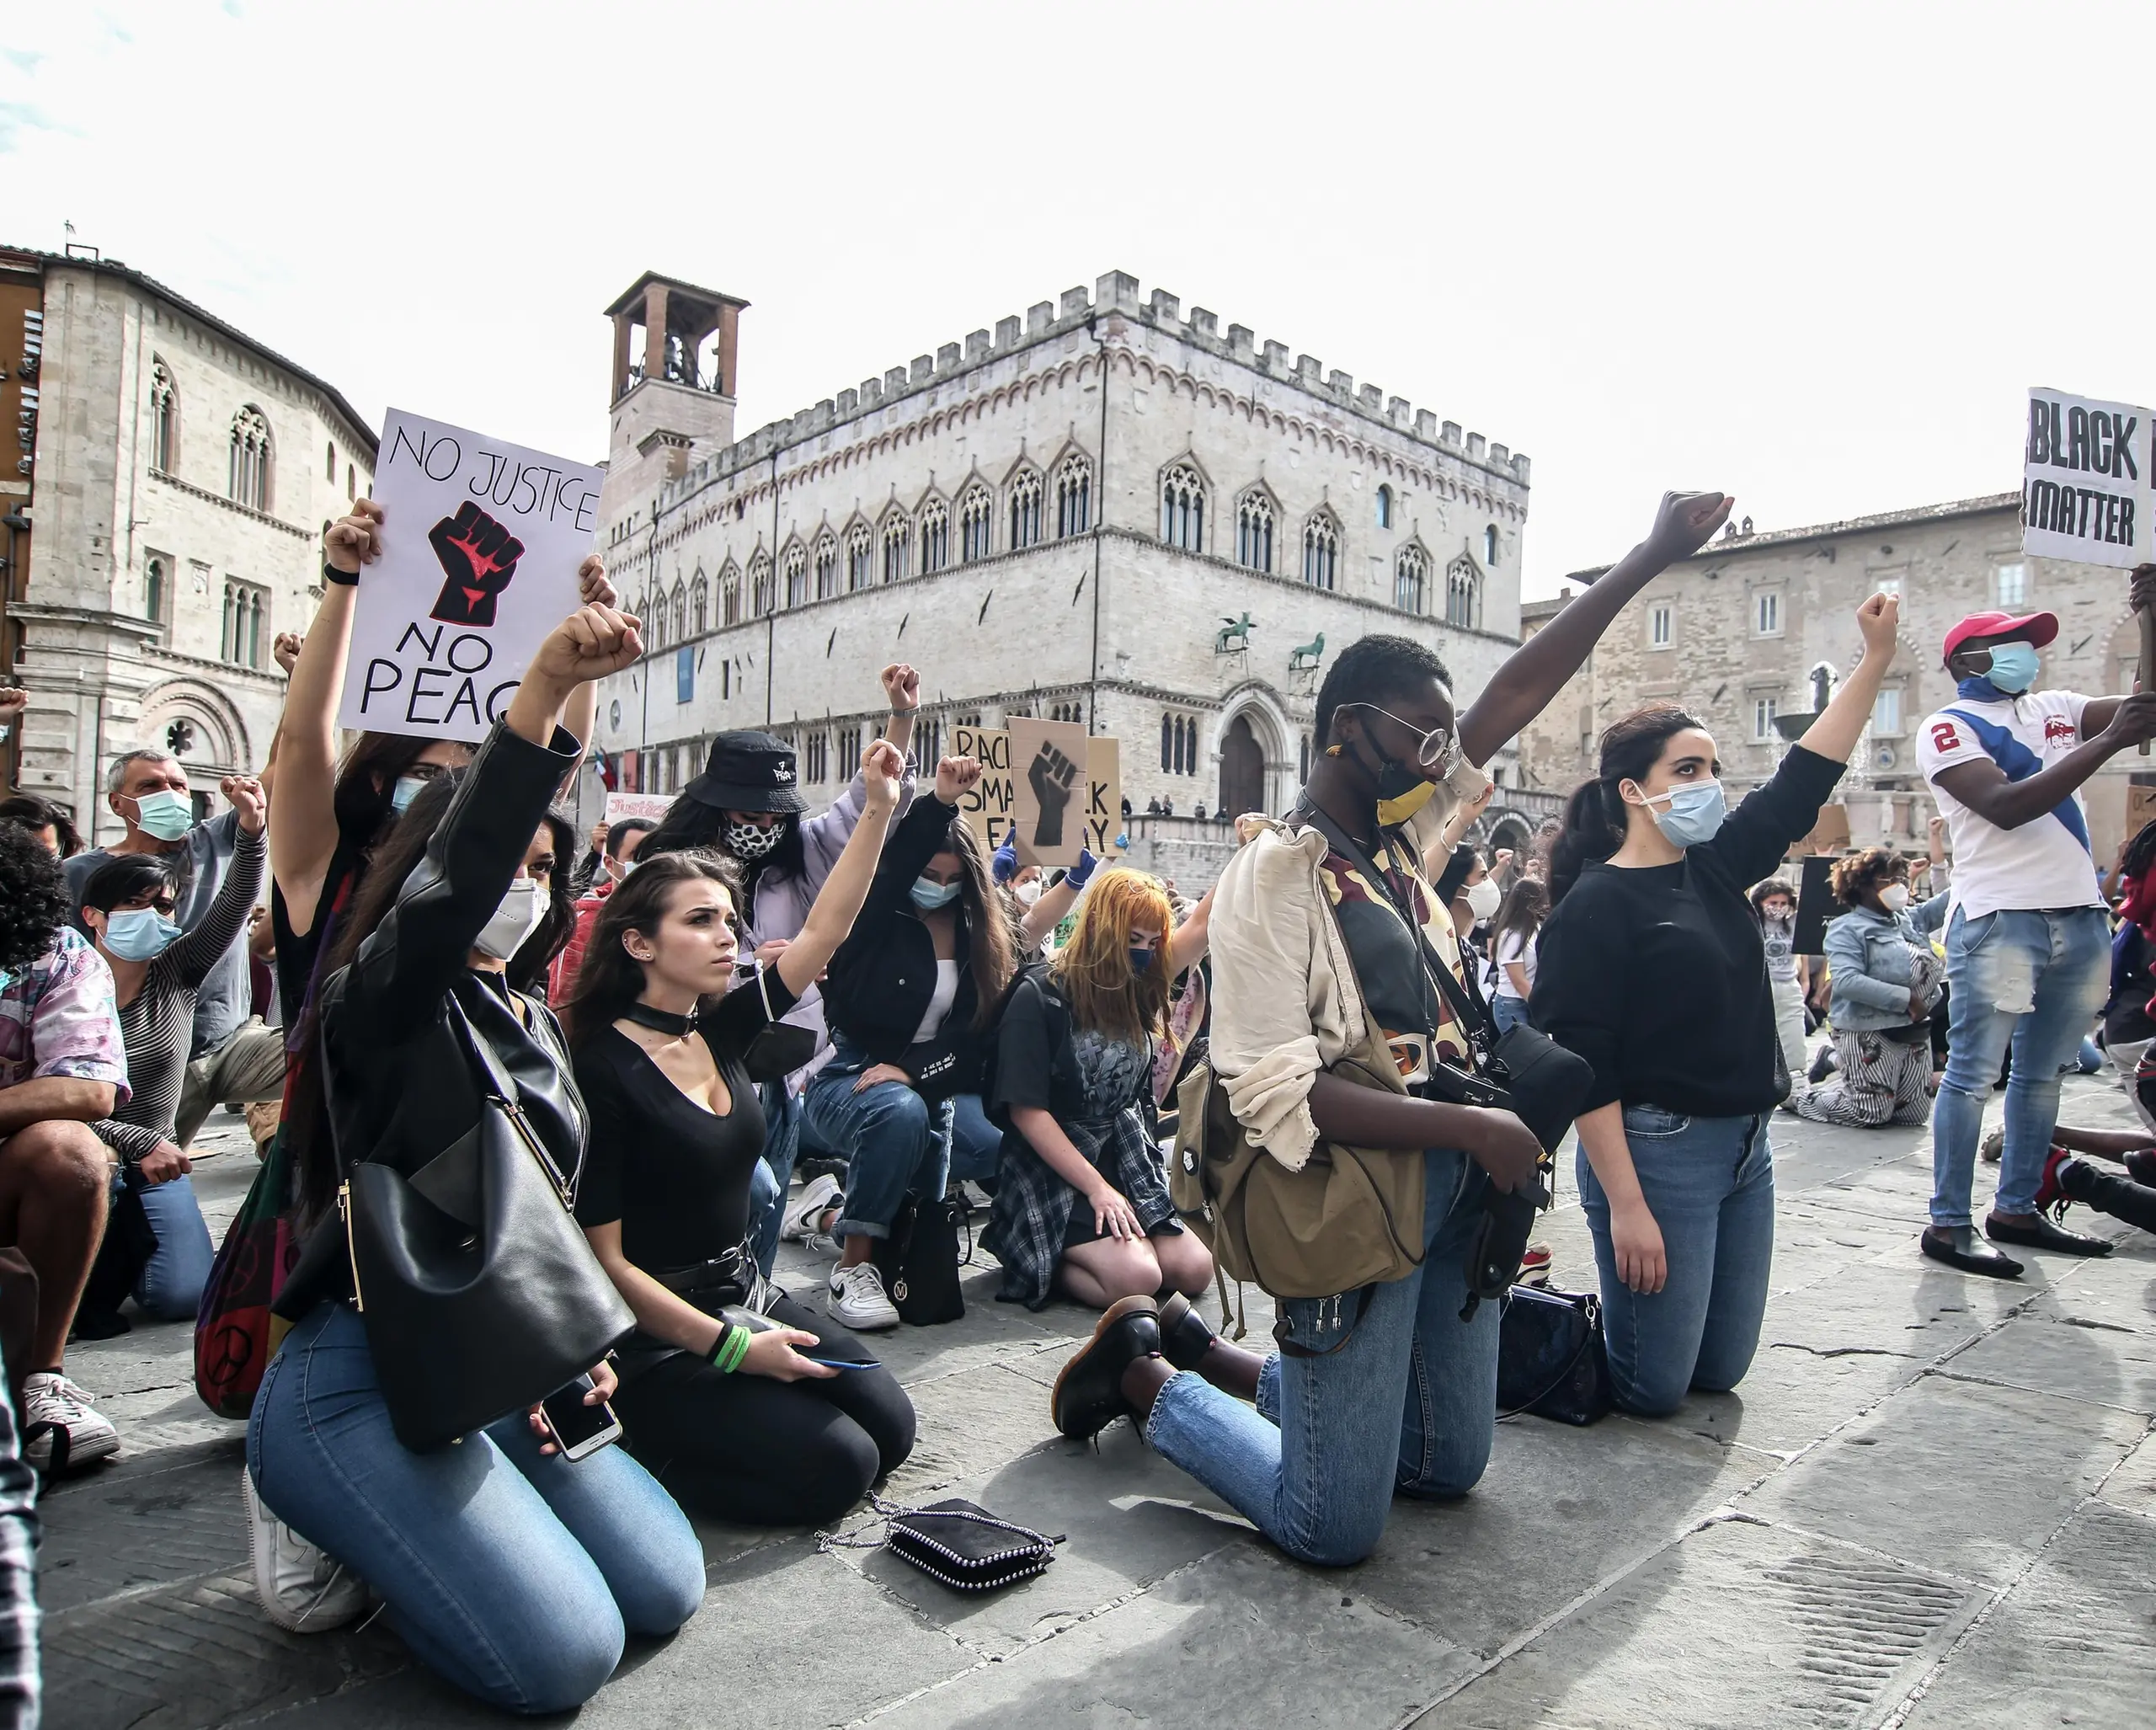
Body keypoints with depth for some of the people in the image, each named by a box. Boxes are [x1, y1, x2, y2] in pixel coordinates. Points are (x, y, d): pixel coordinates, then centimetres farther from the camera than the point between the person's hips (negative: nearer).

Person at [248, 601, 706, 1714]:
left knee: (665, 1590, 1)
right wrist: (541, 692, -46)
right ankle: (336, 1534, 6)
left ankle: (392, 1530, 16)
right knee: (564, 1655, -18)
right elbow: (453, 884, -34)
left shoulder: (536, 1027, 14)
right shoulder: (387, 998, -10)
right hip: (363, 1376, -8)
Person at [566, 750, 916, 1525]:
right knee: (837, 1464, -16)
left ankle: (675, 1434, 14)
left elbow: (822, 930, 1)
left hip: (745, 1297, 8)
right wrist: (733, 1348, -19)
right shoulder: (602, 1069, -18)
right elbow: (602, 1259, -18)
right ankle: (639, 1456, 4)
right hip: (655, 1339, -7)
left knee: (891, 1425, -2)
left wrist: (877, 808, -6)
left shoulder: (718, 1031, 2)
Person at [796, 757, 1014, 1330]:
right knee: (902, 1111, -41)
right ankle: (853, 1268, -24)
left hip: (926, 1089, 6)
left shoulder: (982, 937, 0)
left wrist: (912, 1069, -24)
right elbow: (896, 864, -35)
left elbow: (977, 1026, -9)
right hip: (848, 1080, -5)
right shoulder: (876, 919, -12)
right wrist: (939, 802, -49)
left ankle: (826, 1212, 45)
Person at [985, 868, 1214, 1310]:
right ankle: (1043, 1261, 4)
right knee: (1136, 1279, -24)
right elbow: (1026, 1111, -16)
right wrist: (1097, 1188, -19)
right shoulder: (1039, 996, -14)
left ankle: (1075, 1252, 13)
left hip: (1127, 1162, 7)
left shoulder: (1142, 984, 4)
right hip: (1054, 1168, -7)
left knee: (1194, 1271, -7)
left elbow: (1205, 922, -3)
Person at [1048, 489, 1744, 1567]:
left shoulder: (1399, 837, 6)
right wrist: (1474, 1128, -22)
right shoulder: (1273, 874, -16)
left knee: (1451, 1467, 21)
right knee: (1333, 1530, 0)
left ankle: (1207, 1351, 30)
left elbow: (1516, 694, 6)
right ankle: (1145, 1370, 20)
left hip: (1453, 1194, 8)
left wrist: (1653, 556, 4)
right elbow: (1275, 1090, -23)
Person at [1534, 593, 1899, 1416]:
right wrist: (1625, 1206, -21)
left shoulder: (1715, 868, 6)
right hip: (1656, 1153, -8)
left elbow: (1804, 777, 10)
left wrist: (1877, 658, 6)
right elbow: (1582, 1068, -19)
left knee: (1720, 1369, 16)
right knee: (1654, 1386, 2)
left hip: (1746, 1147, 8)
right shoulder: (1594, 906, -16)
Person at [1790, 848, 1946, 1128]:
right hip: (1869, 1034, -8)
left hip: (1914, 1032, 8)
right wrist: (1905, 997, -25)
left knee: (1914, 1114, 11)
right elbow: (1846, 981, -23)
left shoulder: (1909, 919, 12)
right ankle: (1801, 1097, 16)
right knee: (1869, 1114, -7)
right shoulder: (1847, 928, -10)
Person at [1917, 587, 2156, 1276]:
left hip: (2081, 916, 7)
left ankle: (2017, 1209, 21)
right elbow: (2006, 807, -17)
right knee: (1974, 1074, -5)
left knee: (2041, 1074, 12)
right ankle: (1948, 1223, 0)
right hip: (2000, 919, -7)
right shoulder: (1948, 728, -4)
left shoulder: (2054, 708, 17)